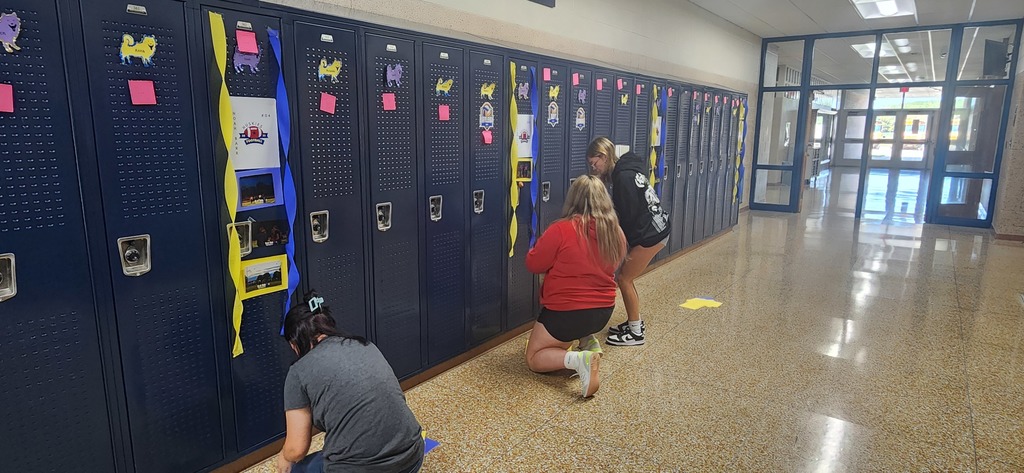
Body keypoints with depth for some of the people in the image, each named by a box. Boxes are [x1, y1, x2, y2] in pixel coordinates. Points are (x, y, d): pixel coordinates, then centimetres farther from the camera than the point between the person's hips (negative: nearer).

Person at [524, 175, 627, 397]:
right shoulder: (616, 233, -3)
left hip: (567, 312, -6)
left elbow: (533, 264, -9)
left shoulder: (561, 230, -20)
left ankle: (578, 359, -15)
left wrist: (550, 251, 10)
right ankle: (588, 341, 11)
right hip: (604, 311, 7)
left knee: (533, 358, 12)